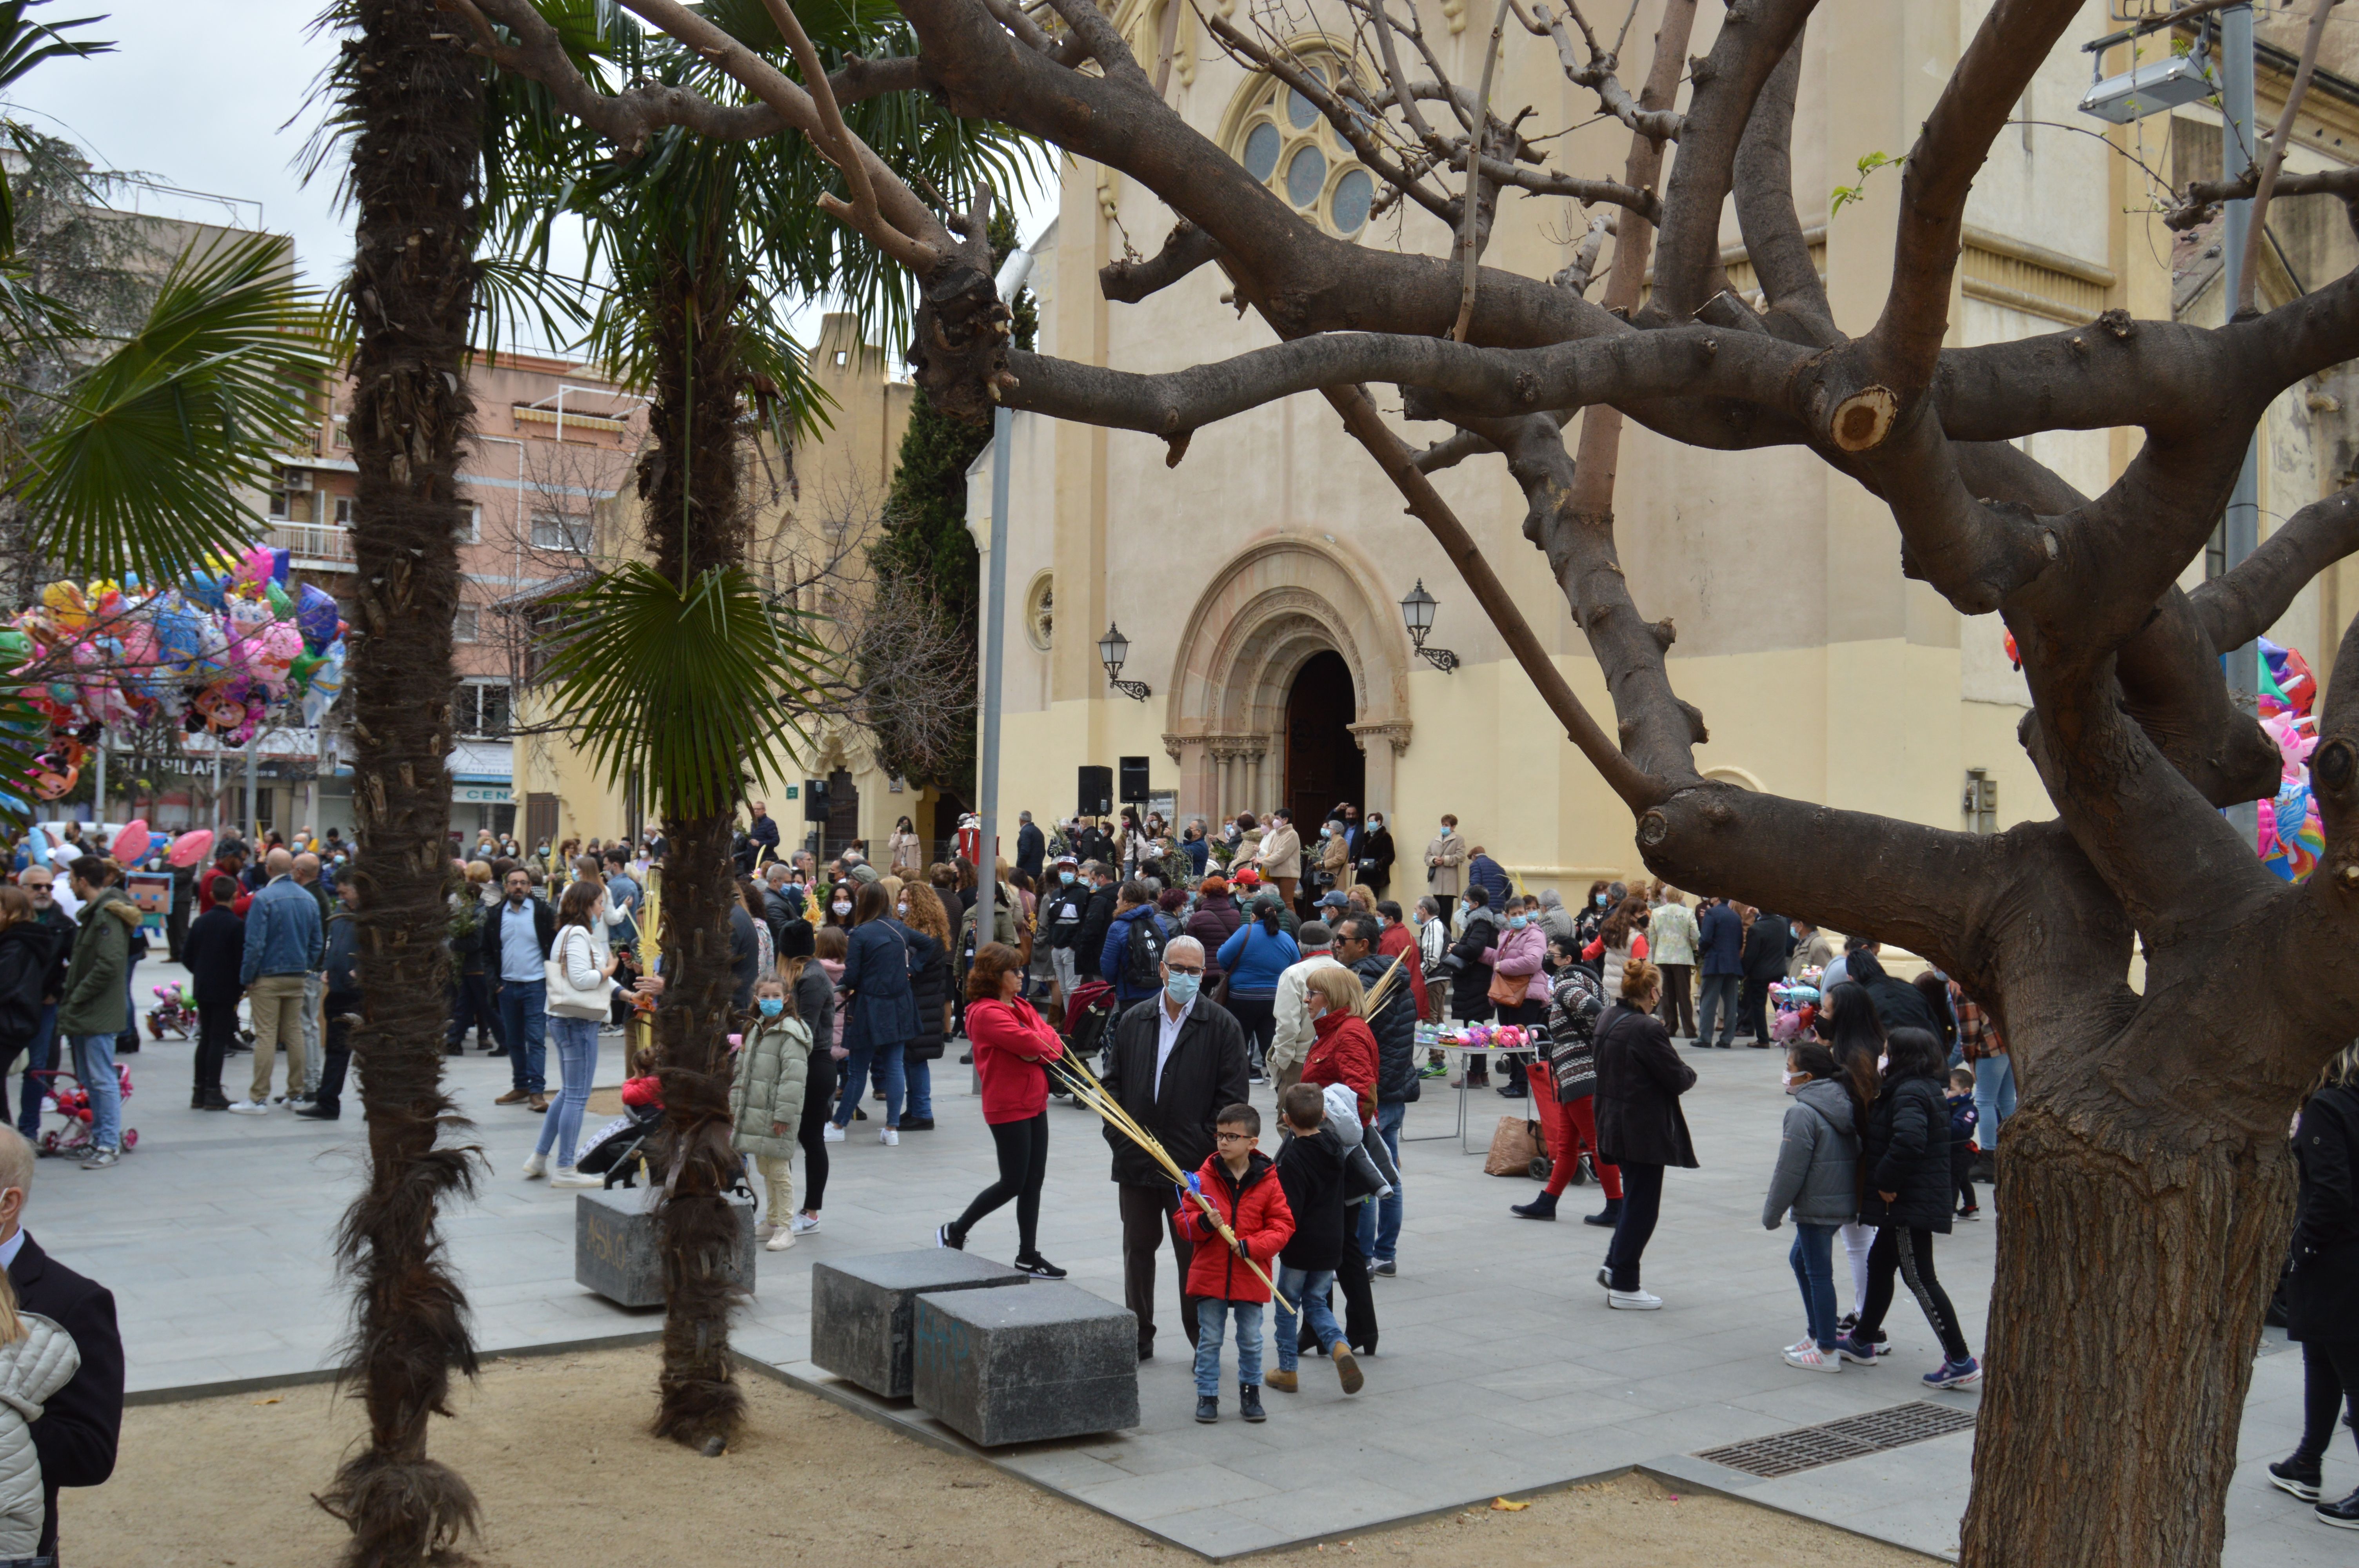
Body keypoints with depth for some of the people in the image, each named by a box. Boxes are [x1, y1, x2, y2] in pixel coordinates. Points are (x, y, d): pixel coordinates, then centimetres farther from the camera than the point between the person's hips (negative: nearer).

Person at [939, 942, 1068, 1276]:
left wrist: (1038, 1051, -15)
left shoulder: (1021, 1007, 13)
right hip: (1008, 1108, -9)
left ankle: (1028, 1257, 19)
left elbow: (1054, 1043, 4)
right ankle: (955, 1232, 15)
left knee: (1034, 1181, 10)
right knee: (1013, 1183, -2)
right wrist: (1044, 1044, -4)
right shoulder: (986, 1013, -17)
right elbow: (1029, 1043, -25)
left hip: (1035, 1104, 9)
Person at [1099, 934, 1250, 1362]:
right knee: (1138, 1248, 14)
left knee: (1194, 1254, 4)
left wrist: (1206, 1147, -11)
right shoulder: (1133, 1022, 8)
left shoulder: (1223, 1028, -2)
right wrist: (1118, 1136, -2)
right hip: (1137, 1162, 4)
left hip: (1193, 1166, -3)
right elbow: (1112, 1082, 10)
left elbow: (1232, 1097, -4)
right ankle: (1139, 1337, 27)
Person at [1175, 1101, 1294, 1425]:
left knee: (1251, 1340, 11)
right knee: (1209, 1340, 7)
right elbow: (1182, 1221, 1)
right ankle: (1207, 1395, 18)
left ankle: (1250, 1392, 28)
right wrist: (1203, 1223, -20)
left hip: (1251, 1276, 0)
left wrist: (1251, 1246, -18)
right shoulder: (1204, 1176, -3)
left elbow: (1282, 1227, -5)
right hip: (1210, 1274, 0)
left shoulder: (1268, 1181, -5)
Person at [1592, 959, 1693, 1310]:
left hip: (1613, 1123, 9)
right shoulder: (1647, 1029, -23)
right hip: (1644, 1130, -9)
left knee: (1635, 1199, 23)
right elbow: (1677, 1079, -17)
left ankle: (1614, 1266, 26)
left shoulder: (1608, 1019, 4)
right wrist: (1690, 1073, 5)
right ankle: (1624, 1287, 11)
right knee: (1642, 1205, 3)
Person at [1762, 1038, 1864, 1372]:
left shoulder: (1803, 1112, -18)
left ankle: (1827, 1351, 6)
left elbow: (1790, 1170, -17)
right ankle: (1817, 1333, 29)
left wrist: (1772, 1213, -7)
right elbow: (1853, 1155, 15)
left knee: (1818, 1273, -1)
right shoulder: (1843, 1104, 9)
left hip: (1815, 1206, -9)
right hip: (1843, 1202, 9)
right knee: (1801, 1259, 23)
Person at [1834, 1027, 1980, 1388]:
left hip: (1910, 1204, -11)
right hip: (1912, 1201, 11)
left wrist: (1887, 1182, -23)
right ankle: (1862, 1341, 34)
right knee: (1879, 1264, 21)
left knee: (1920, 1278, -6)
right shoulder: (1924, 1089, 13)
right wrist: (1886, 1184, 10)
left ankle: (1960, 1361, -4)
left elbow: (1908, 1141, -35)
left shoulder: (1909, 1094, -20)